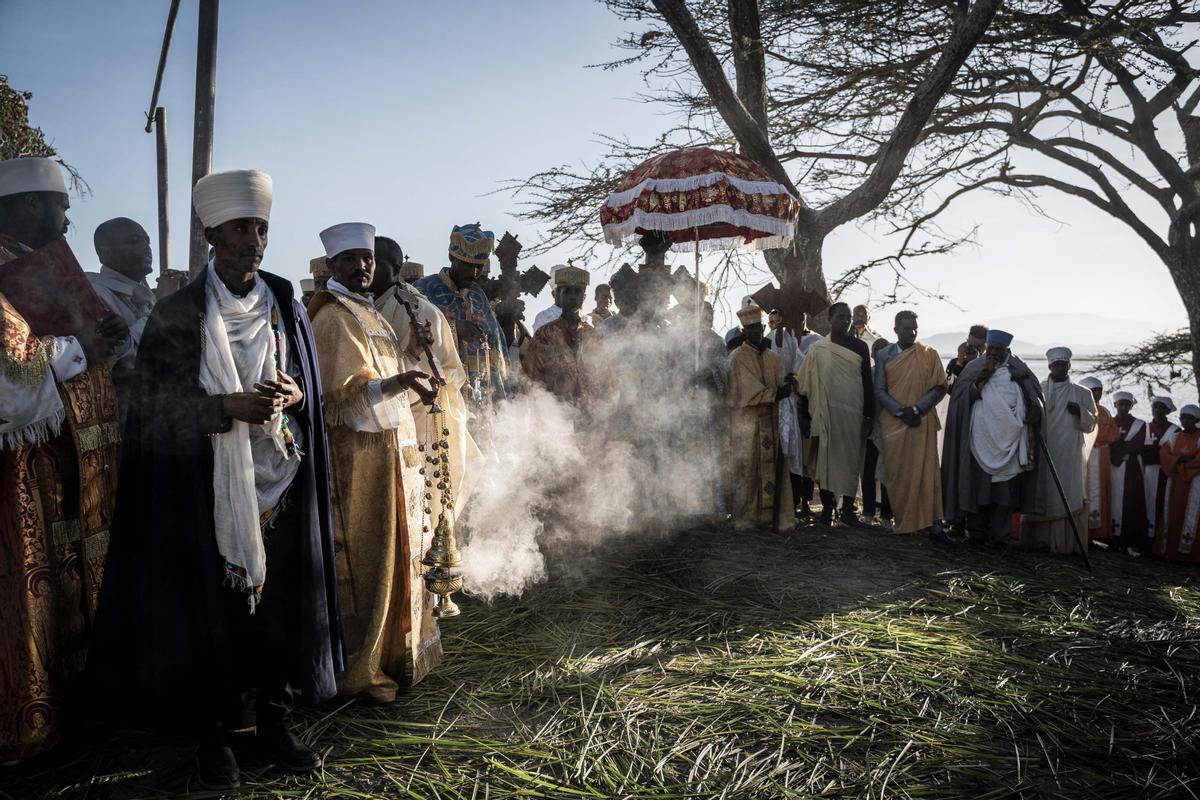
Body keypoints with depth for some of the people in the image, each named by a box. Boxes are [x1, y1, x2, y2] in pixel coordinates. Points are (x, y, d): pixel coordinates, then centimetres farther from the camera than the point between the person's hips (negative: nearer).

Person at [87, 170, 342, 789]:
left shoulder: (286, 307, 7)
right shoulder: (177, 314, -2)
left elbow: (314, 385, 11)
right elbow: (159, 403, -5)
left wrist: (293, 395, -11)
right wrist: (229, 406, -20)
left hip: (280, 481, 3)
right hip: (209, 486, -2)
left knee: (279, 597, 5)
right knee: (212, 604, 2)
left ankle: (273, 720, 21)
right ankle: (212, 732, 18)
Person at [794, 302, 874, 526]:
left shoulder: (860, 347, 6)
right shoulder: (817, 349, 4)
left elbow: (867, 383, 6)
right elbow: (806, 385, 4)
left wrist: (869, 416, 0)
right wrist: (805, 417, 1)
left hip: (853, 415, 0)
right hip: (824, 414, 0)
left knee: (850, 460, 3)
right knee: (825, 459, 3)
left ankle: (848, 508, 11)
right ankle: (827, 507, 12)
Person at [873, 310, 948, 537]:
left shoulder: (929, 354, 4)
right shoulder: (884, 355, 5)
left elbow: (939, 387, 0)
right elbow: (879, 391, 2)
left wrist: (916, 409, -12)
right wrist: (901, 412, -11)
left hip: (923, 422, -1)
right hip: (893, 422, 1)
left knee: (926, 471, -5)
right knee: (896, 472, 1)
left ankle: (931, 523, -5)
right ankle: (902, 521, 9)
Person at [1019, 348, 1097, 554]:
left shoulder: (1082, 393, 12)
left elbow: (1090, 425, 11)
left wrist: (1080, 412, -8)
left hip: (1069, 457, 1)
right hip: (1042, 453, -1)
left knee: (1068, 496, -5)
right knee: (1040, 494, -3)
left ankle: (1065, 542, -3)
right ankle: (1038, 538, 0)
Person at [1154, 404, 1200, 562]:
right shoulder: (1174, 437, 12)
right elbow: (1164, 455, 2)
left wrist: (1178, 460, -10)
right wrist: (1181, 458, -13)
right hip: (1175, 480, 4)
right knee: (1173, 512, 3)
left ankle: (1186, 549, -8)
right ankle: (1170, 548, 5)